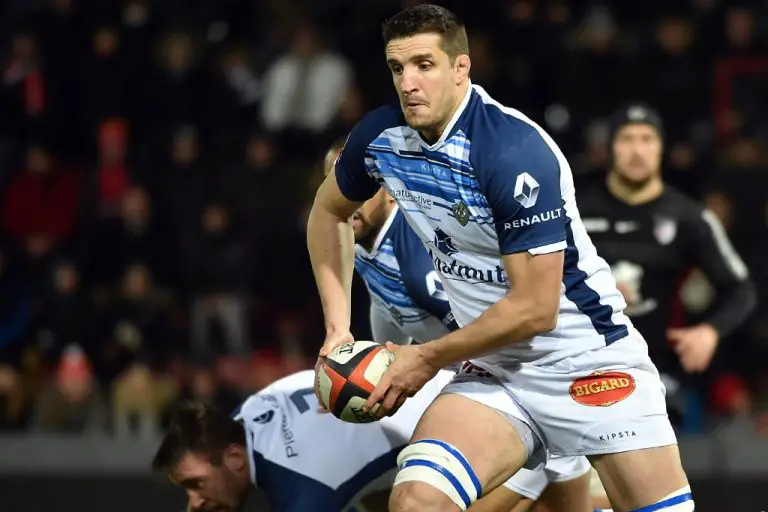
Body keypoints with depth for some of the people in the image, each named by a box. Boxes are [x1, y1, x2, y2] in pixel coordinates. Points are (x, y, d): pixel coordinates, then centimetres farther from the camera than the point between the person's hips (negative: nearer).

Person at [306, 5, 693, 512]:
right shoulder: (381, 136, -3)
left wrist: (429, 358, -10)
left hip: (588, 361, -4)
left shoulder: (516, 151, -23)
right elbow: (329, 211, 19)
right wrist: (338, 325, 8)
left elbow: (535, 309, -21)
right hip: (493, 370, 4)